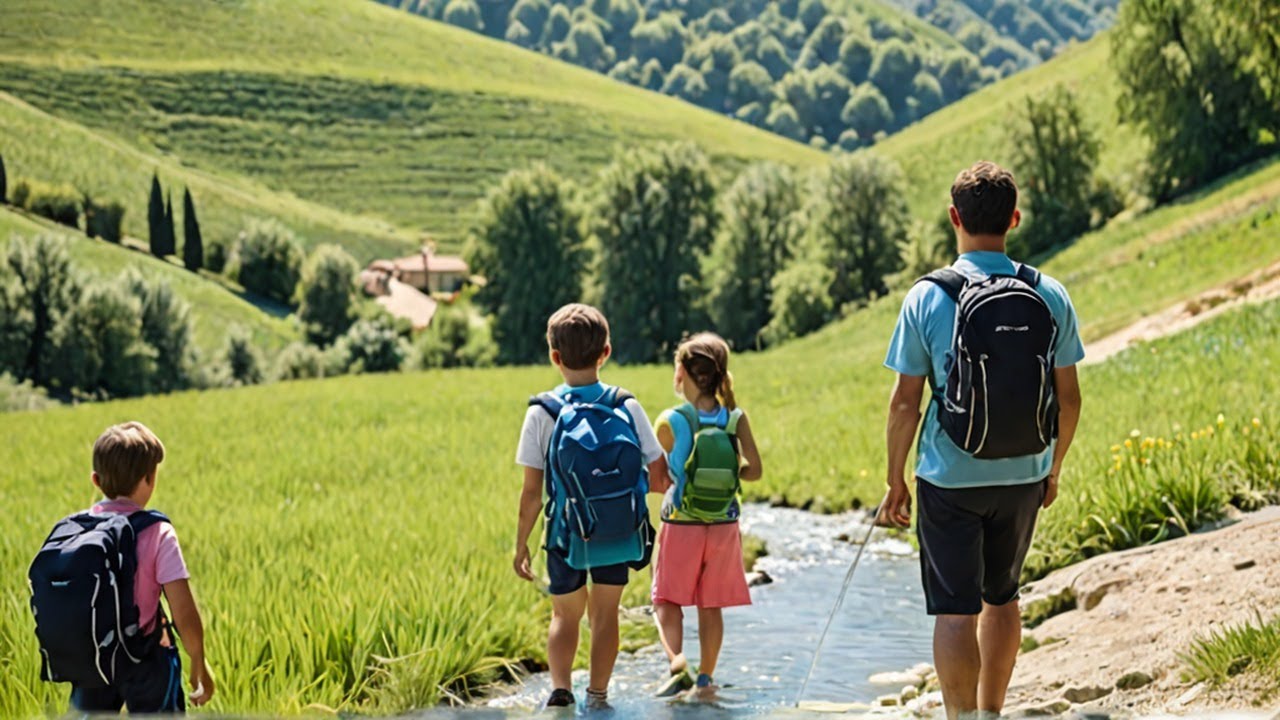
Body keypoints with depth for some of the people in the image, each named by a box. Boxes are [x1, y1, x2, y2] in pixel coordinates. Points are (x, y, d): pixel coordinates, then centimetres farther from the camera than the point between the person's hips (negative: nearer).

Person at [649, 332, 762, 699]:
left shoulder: (670, 422, -12)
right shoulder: (736, 418, -5)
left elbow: (654, 480, -5)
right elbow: (754, 470, -5)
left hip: (681, 526, -3)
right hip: (724, 527, 3)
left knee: (667, 600, 8)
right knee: (711, 606, 13)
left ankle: (676, 659, -14)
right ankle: (706, 676, 17)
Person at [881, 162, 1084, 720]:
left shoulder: (928, 298, -11)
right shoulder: (1050, 297, -3)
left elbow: (906, 401, -9)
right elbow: (1068, 397, 2)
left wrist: (896, 480, 3)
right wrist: (1053, 469, 17)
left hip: (950, 479, -4)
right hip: (1023, 477, 4)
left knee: (955, 611, 1)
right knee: (1001, 596, 22)